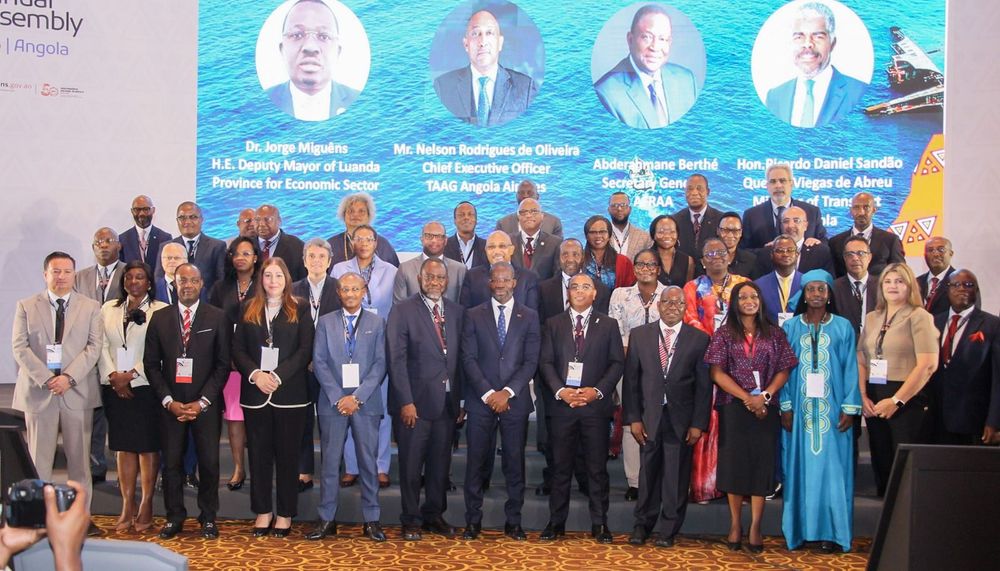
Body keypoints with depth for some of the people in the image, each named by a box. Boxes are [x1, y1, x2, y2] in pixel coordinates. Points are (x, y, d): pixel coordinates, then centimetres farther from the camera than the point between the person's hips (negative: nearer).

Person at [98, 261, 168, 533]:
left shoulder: (160, 311, -2)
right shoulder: (109, 309, 14)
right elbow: (102, 346, 7)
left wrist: (132, 374, -14)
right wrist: (113, 375, -7)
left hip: (146, 386, -4)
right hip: (115, 388, 4)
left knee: (148, 446, 0)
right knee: (123, 446, 7)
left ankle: (146, 507, 7)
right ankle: (127, 507, 12)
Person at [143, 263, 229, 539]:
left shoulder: (218, 318, 2)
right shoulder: (159, 318, 7)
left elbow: (223, 364, -1)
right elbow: (151, 363, 6)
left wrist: (202, 402, -8)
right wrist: (168, 401, -5)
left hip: (206, 405, -1)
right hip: (171, 404, 1)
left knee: (209, 463, 1)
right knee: (171, 463, 4)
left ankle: (208, 517, 15)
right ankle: (174, 517, 17)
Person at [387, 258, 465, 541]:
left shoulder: (457, 312, 9)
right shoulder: (403, 311, -5)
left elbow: (460, 358, 9)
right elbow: (397, 360, -9)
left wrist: (461, 398, 4)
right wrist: (405, 402, -14)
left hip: (447, 401, 4)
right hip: (415, 401, -4)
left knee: (441, 462, 11)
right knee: (411, 464, 4)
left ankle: (434, 515, 24)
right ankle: (411, 520, 17)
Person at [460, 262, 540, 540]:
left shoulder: (529, 316, 7)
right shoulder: (474, 316, 7)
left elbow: (531, 361, 1)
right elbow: (469, 359, 0)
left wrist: (507, 392, -10)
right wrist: (488, 393, -10)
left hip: (515, 400, 0)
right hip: (481, 400, 0)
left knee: (515, 462, 3)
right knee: (476, 462, 1)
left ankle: (513, 522, 11)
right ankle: (473, 520, 9)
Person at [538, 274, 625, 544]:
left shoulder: (608, 325, 8)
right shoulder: (553, 324, 9)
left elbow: (617, 363, 3)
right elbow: (545, 362, 4)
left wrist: (597, 390, -10)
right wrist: (560, 391, -11)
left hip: (596, 404, 0)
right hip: (562, 404, 1)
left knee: (597, 467, 4)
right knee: (560, 466, 5)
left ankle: (599, 523, 12)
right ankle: (556, 522, 13)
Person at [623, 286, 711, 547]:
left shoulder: (699, 339, 2)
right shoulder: (639, 335, 5)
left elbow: (704, 386, 0)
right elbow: (630, 380, 4)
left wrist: (698, 424, -5)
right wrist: (633, 418, -3)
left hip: (681, 419, -1)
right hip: (649, 417, 1)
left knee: (676, 477, 4)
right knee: (648, 474, 8)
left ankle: (667, 530, 16)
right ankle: (643, 525, 23)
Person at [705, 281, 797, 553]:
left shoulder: (775, 334, 8)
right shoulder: (724, 334, 3)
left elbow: (783, 371, 4)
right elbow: (717, 372, -4)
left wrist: (765, 395, -12)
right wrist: (746, 398, -12)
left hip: (766, 409, 1)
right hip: (733, 407, -1)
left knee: (762, 463, 0)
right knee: (734, 462, 2)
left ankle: (755, 527, 4)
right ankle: (735, 524, 10)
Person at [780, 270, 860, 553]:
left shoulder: (843, 327, 5)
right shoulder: (790, 327, 6)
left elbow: (851, 368, 2)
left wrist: (850, 407, -6)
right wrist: (785, 406, -5)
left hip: (832, 409, 0)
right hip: (799, 410, 1)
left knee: (831, 466, 0)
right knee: (800, 467, 2)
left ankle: (830, 530, 4)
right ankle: (799, 529, 8)